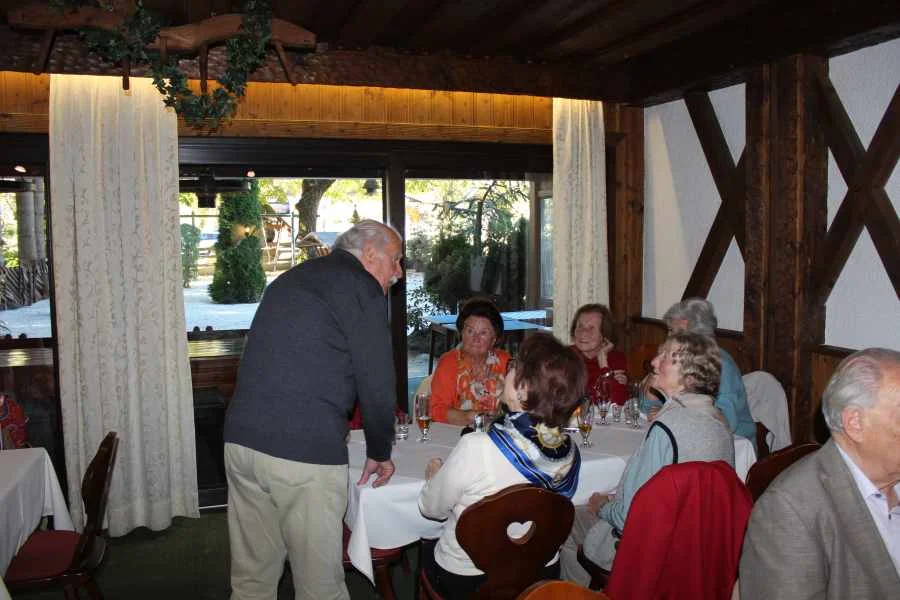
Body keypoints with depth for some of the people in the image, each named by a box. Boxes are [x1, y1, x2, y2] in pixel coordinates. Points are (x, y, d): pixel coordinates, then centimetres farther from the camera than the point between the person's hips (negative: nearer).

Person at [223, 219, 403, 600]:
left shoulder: (290, 279, 21)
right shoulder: (361, 287, -3)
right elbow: (376, 383, -5)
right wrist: (380, 452, 10)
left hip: (241, 438, 8)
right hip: (305, 451, -8)